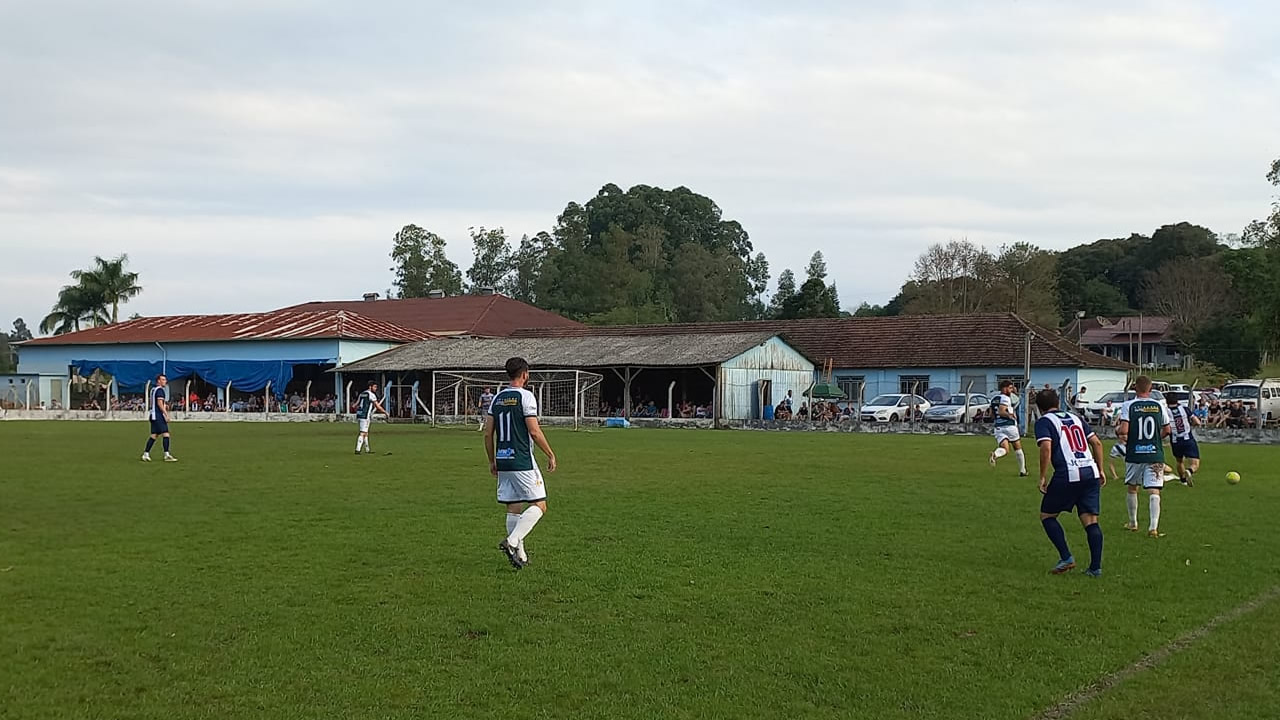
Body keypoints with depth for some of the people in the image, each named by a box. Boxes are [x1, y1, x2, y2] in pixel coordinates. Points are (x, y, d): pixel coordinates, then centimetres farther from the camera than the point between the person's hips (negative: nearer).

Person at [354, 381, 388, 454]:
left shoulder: (362, 394, 17)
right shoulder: (371, 395, -8)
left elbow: (355, 406, 20)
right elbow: (378, 406, -9)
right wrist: (385, 412, 3)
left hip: (359, 415, 9)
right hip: (365, 416, -9)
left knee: (366, 432, 17)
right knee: (362, 433, -9)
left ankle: (367, 449, 24)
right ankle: (357, 450, -14)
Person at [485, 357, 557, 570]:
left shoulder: (497, 398, 11)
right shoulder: (525, 396, -9)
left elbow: (488, 434, 11)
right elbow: (534, 431, -14)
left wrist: (492, 461, 21)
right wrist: (550, 455, -4)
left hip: (503, 462, 7)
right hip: (522, 462, -7)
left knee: (513, 509, 11)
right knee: (539, 505, -1)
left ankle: (519, 555, 12)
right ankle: (512, 541, -15)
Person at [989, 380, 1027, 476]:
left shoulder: (994, 398, 14)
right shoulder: (1005, 398, -11)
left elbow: (992, 414, 19)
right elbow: (1001, 411, -24)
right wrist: (1011, 415, -14)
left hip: (998, 427, 6)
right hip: (1009, 425, -6)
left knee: (1004, 449, -2)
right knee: (1018, 449, 13)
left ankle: (995, 454, -36)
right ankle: (1022, 471, 20)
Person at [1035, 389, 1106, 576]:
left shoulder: (1043, 421, 4)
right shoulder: (1075, 418, 22)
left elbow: (1046, 448, -12)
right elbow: (1097, 443, 18)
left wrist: (1043, 477, -7)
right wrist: (1100, 470, 22)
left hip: (1067, 475, -5)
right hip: (1091, 472, 5)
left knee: (1047, 516, 11)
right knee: (1091, 521, 7)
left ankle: (1066, 558, 1)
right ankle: (1096, 567, 2)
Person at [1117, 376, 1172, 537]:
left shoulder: (1128, 406, -6)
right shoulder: (1160, 406, 2)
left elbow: (1123, 430, -15)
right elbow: (1166, 430, 12)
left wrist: (1117, 430, 8)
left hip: (1134, 455, 0)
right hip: (1155, 454, 0)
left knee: (1132, 488, 19)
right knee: (1154, 491, -4)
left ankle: (1133, 523, 30)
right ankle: (1154, 526, -18)